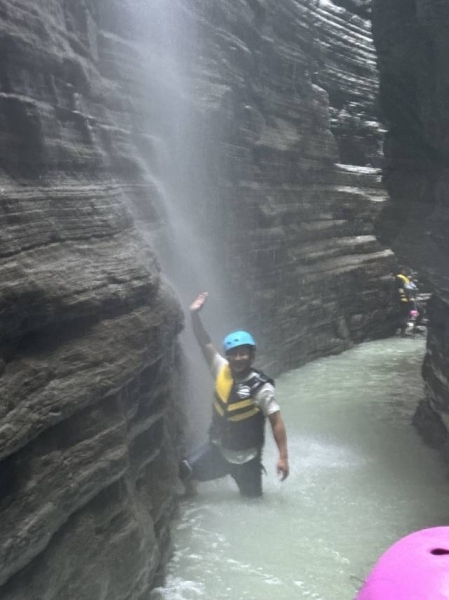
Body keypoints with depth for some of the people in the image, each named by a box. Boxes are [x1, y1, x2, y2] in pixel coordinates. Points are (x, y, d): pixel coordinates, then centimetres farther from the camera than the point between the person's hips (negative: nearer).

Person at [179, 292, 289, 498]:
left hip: (247, 457, -2)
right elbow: (205, 343, -9)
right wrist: (194, 314, -19)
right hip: (218, 448, 3)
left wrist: (283, 457, -23)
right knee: (183, 471, -15)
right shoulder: (222, 371, -9)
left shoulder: (261, 387, -19)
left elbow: (276, 422, -18)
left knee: (253, 498, 11)